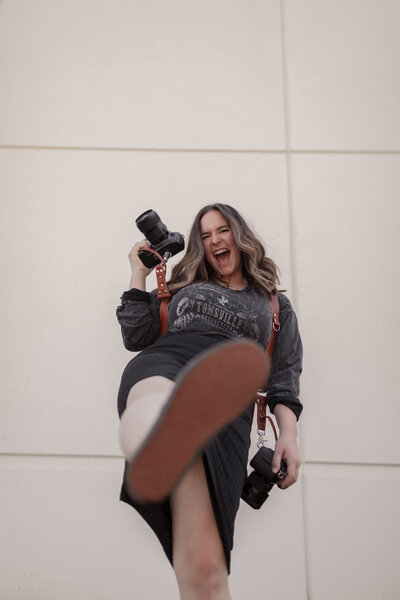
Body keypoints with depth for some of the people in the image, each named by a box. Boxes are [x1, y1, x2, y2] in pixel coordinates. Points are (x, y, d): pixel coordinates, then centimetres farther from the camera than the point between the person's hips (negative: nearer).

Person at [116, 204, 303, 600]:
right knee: (155, 406, -47)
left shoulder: (274, 304, 32)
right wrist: (139, 274, 26)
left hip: (226, 393, 0)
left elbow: (285, 371, 21)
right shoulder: (185, 285, 34)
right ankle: (159, 448, -81)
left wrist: (288, 433, 5)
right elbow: (136, 336, 24)